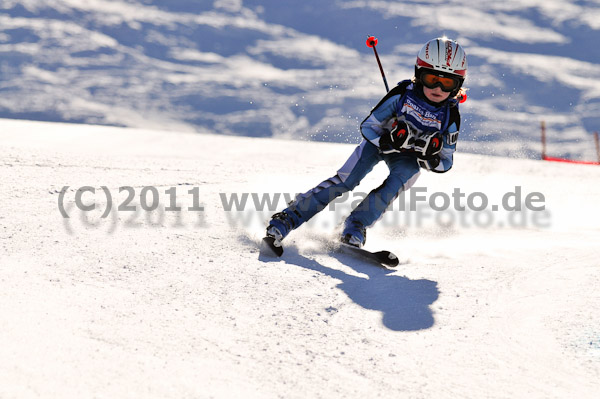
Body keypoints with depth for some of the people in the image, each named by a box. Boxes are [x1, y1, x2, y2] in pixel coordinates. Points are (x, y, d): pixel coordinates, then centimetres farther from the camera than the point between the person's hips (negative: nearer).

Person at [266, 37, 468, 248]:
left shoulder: (450, 117, -20)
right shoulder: (403, 94, -25)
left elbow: (445, 163, -9)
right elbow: (367, 126, -18)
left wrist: (429, 159, -31)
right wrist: (387, 142, -36)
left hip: (408, 159, 2)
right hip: (379, 141, -1)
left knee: (394, 185, -30)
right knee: (346, 180, -19)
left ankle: (356, 225, -18)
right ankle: (290, 216, -14)